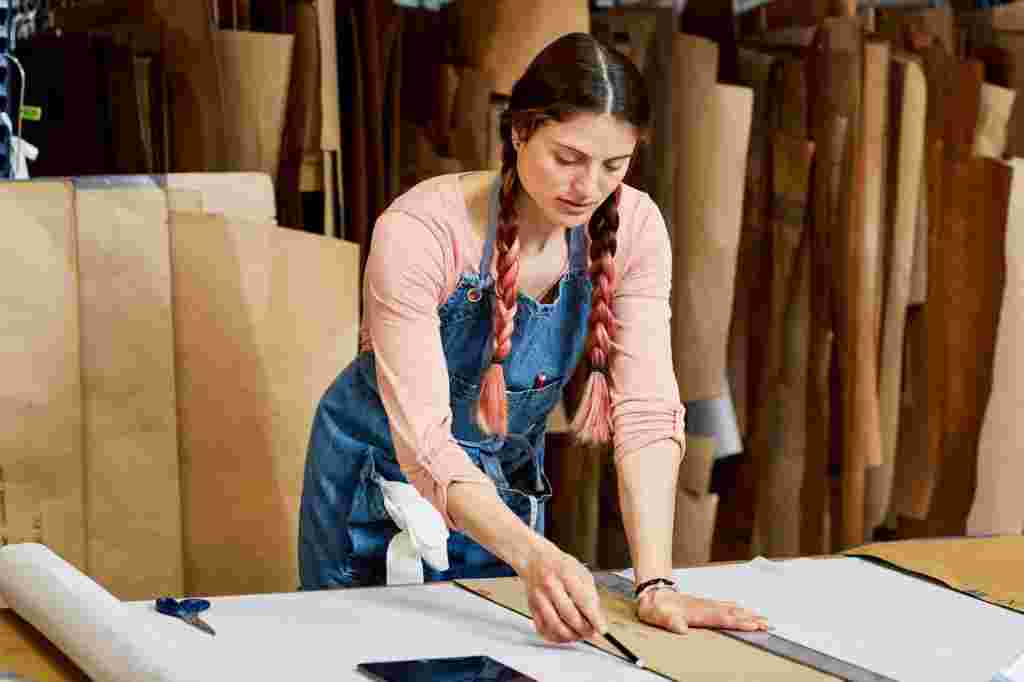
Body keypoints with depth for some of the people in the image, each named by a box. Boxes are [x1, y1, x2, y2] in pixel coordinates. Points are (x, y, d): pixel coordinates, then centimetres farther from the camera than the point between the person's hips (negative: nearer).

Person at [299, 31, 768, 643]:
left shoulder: (633, 227, -19)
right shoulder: (419, 231, -31)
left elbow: (645, 410, -23)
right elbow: (423, 439, -36)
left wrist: (655, 585, -34)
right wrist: (531, 554, -51)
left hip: (506, 479, 3)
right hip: (383, 473, -3)